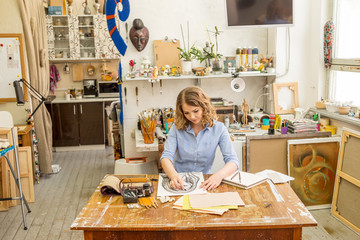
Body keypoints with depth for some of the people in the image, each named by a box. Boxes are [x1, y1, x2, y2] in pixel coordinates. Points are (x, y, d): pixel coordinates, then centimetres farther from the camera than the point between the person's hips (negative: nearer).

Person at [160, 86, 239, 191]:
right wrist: (174, 175, -33)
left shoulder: (218, 128, -4)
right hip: (180, 183, 2)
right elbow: (166, 156, -11)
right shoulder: (177, 128, -1)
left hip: (204, 182, -2)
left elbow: (233, 161, -11)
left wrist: (219, 175, -33)